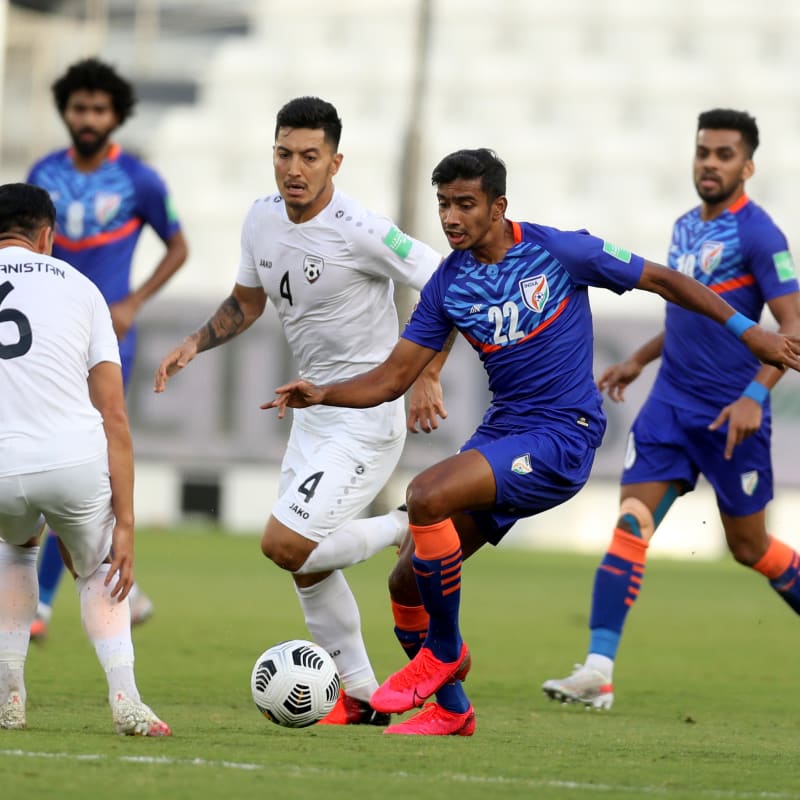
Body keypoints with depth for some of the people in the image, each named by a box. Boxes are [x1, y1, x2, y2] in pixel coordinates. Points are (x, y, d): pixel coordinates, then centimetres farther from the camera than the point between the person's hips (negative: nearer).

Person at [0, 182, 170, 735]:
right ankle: (125, 698, 6)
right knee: (98, 570, 28)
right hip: (76, 460, 0)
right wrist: (125, 524, 11)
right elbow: (114, 417, 10)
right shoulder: (78, 286, 15)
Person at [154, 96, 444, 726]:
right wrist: (195, 344, 4)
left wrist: (427, 375, -25)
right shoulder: (262, 219, 2)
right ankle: (361, 697, 23)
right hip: (313, 409, 8)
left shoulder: (360, 231, -21)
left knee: (285, 544, -17)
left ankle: (410, 531, 3)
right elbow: (247, 301, 19)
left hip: (369, 415, -8)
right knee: (304, 561, 10)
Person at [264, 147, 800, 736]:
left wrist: (747, 330, -3)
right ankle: (450, 709, 20)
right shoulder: (448, 284, 4)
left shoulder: (557, 251, -9)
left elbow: (663, 281, 0)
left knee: (428, 494, -28)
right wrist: (324, 394, -12)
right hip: (502, 433, 6)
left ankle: (444, 652, -9)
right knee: (407, 582, -1)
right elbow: (393, 378, 6)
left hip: (563, 437, -6)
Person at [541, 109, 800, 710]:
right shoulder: (685, 228, 12)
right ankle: (598, 671, -14)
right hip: (670, 403, 6)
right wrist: (639, 360, 26)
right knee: (631, 521, -9)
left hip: (732, 414, -6)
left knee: (749, 546, 6)